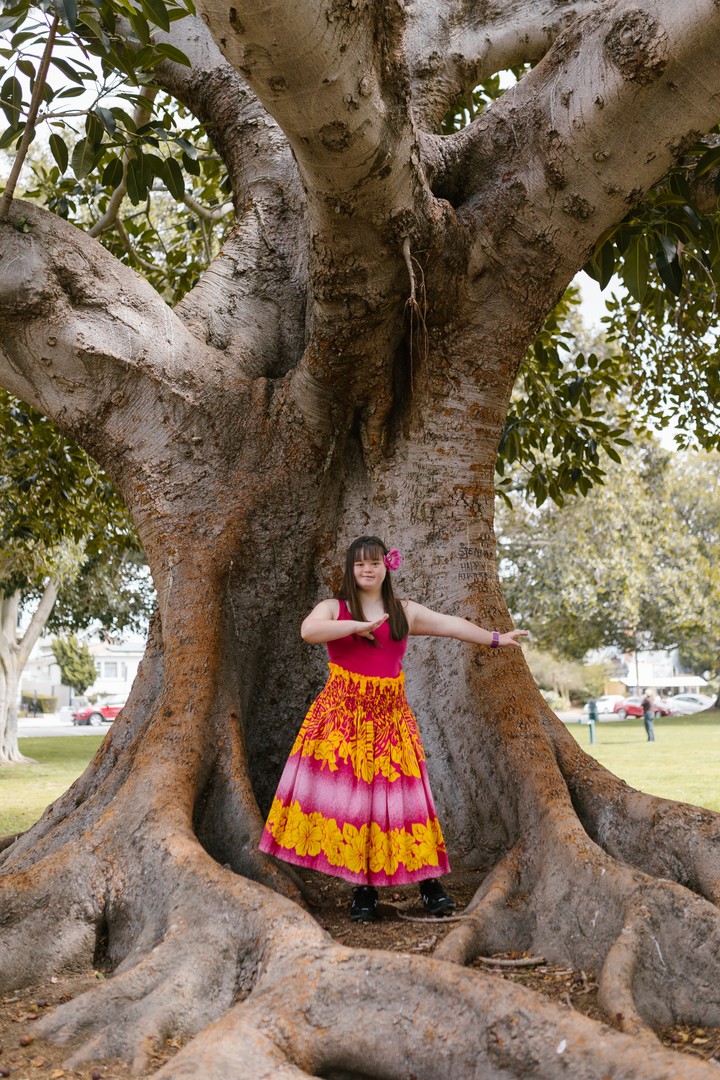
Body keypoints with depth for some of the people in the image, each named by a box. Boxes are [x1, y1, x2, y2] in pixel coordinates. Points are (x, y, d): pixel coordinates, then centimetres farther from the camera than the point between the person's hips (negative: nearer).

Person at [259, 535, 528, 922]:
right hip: (341, 714, -1)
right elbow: (308, 630, -16)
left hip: (390, 716, 1)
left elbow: (451, 624, 18)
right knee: (348, 796, -4)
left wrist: (495, 639, 20)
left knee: (397, 797, -1)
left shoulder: (405, 611, 13)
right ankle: (363, 891, 7)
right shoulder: (333, 608, 4)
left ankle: (429, 885, 7)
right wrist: (358, 626, -15)